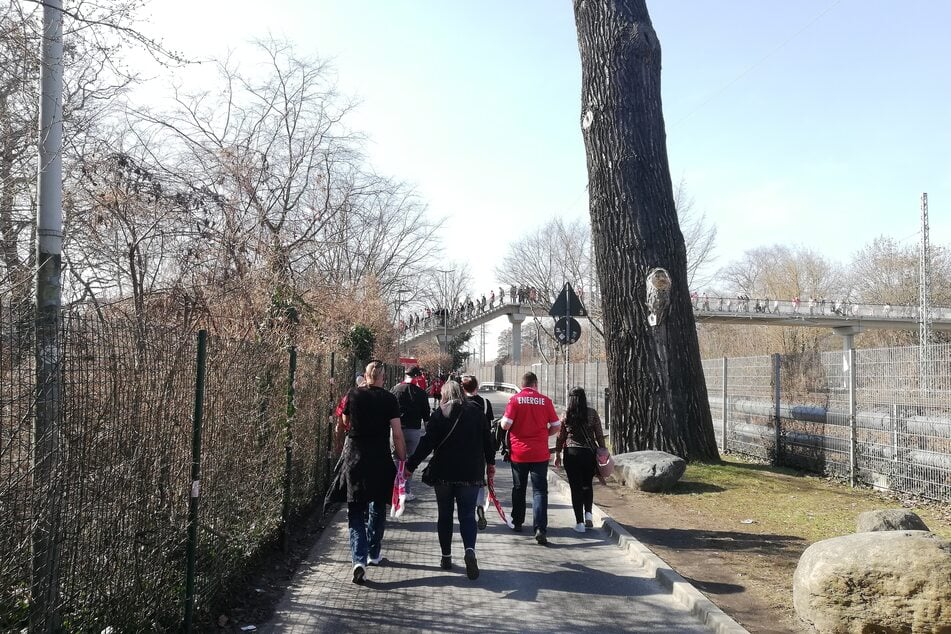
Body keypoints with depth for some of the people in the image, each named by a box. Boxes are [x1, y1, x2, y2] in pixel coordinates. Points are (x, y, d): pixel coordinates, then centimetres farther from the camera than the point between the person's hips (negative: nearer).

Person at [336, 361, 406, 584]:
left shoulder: (353, 395, 1)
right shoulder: (389, 399, -5)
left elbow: (344, 425, 15)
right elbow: (397, 434, -8)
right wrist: (403, 460, 1)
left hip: (354, 458, 1)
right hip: (380, 460, -1)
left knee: (356, 510, 5)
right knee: (377, 507, 18)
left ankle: (359, 559, -9)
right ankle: (374, 553, 29)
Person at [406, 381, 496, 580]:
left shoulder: (440, 414, -4)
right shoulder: (476, 411, 1)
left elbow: (427, 442, -9)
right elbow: (487, 439, 7)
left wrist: (411, 465, -4)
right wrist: (490, 463, 21)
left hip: (444, 473, -1)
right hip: (471, 473, 1)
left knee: (444, 515, 14)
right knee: (467, 515, 5)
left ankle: (446, 556, 20)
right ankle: (470, 550, -18)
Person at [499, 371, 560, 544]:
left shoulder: (515, 400, -7)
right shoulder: (545, 400, -3)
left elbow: (505, 425, -12)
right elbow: (556, 426, 1)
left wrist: (503, 421, 10)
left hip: (518, 452, 1)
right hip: (540, 453, 0)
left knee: (519, 489, 17)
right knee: (540, 491, 1)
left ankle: (517, 523, 30)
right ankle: (540, 529, -11)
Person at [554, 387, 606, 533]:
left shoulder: (566, 414, -2)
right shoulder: (592, 413, -2)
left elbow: (560, 436, 2)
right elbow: (599, 435, 0)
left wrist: (557, 454, 12)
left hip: (571, 454, -1)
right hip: (590, 453, 1)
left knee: (576, 488, 5)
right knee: (587, 485, 21)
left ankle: (579, 522, 4)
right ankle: (588, 513, 7)